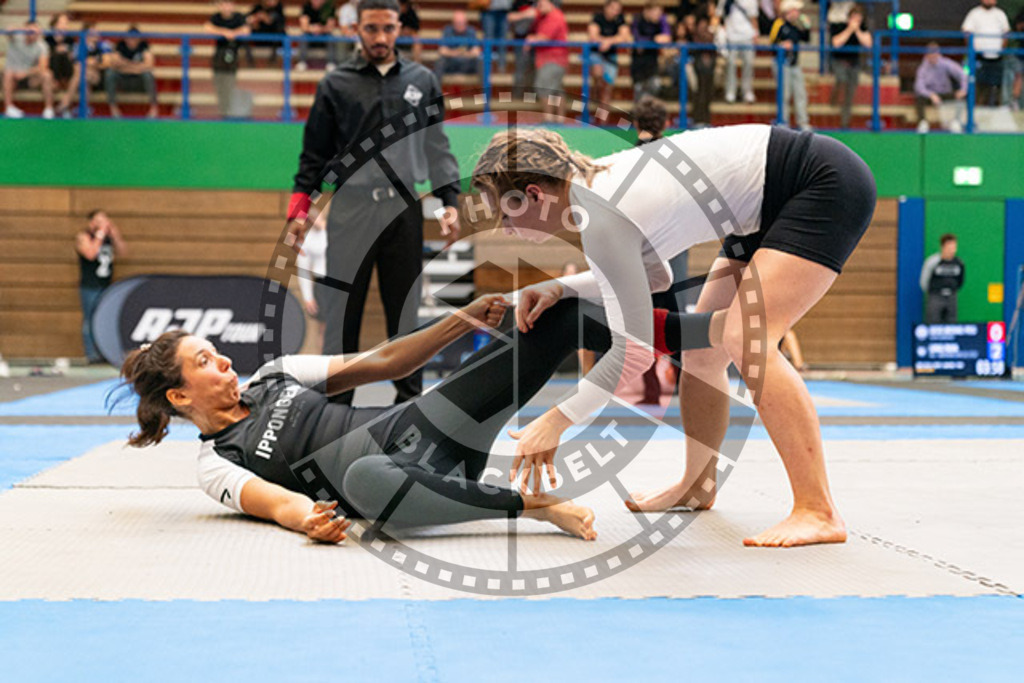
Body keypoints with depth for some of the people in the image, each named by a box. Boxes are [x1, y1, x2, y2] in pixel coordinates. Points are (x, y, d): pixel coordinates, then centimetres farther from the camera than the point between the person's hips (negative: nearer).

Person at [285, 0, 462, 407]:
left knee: (404, 309, 6)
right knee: (342, 309, 1)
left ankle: (409, 395, 16)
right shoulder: (336, 83, 4)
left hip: (404, 210, 1)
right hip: (350, 210, -1)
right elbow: (315, 152, 6)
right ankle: (337, 397, 11)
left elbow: (438, 147, 11)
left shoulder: (423, 81, 8)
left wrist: (450, 202, 4)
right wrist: (299, 208, -1)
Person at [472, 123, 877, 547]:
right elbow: (654, 275, 18)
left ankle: (818, 513, -21)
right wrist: (560, 289, 6)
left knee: (745, 344, -23)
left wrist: (554, 422, -16)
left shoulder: (602, 223, -24)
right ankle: (697, 486, 29)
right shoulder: (598, 180, 3)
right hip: (775, 207, 10)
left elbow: (634, 352, -23)